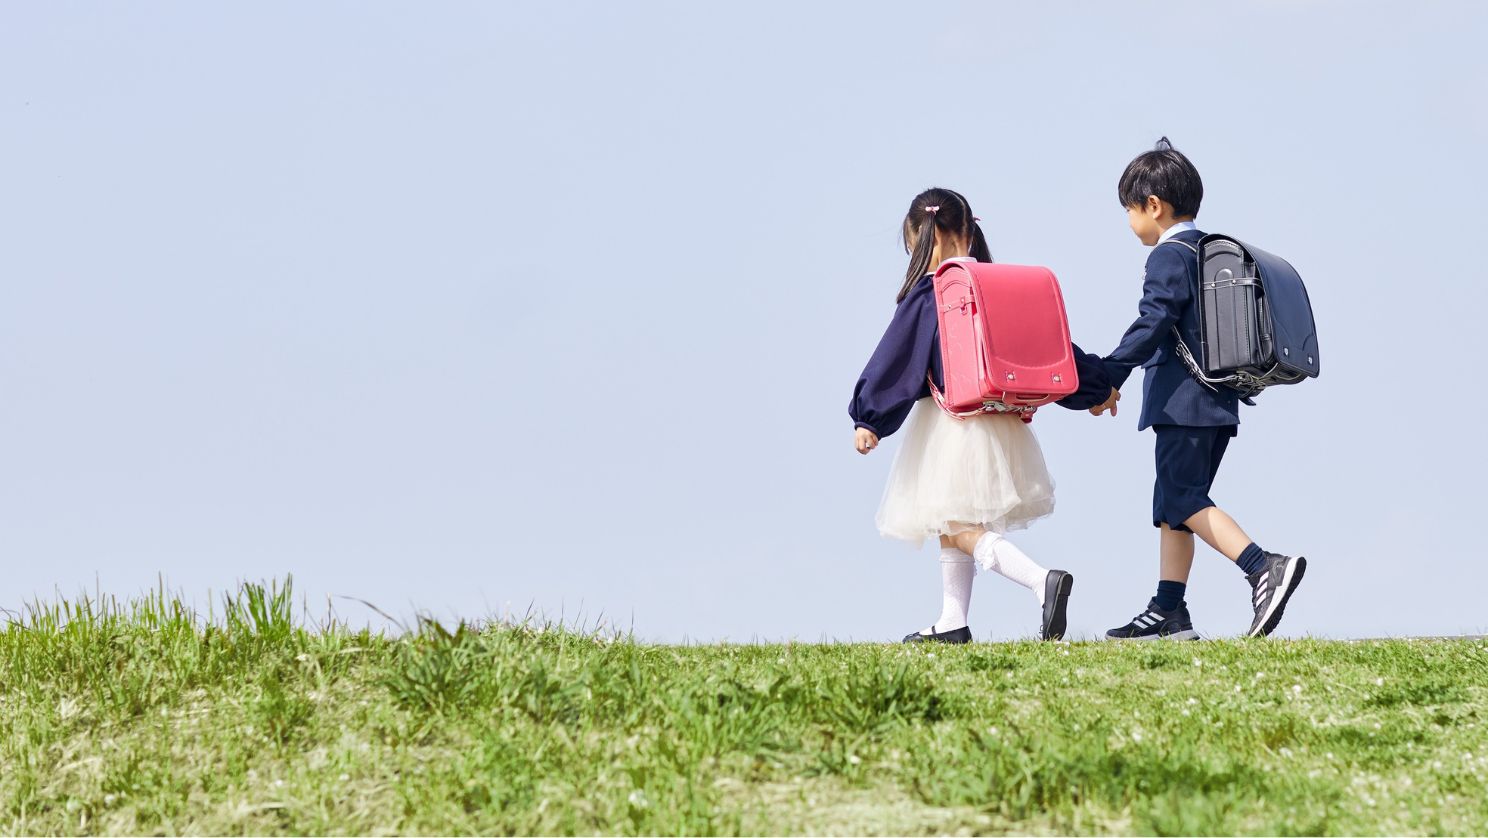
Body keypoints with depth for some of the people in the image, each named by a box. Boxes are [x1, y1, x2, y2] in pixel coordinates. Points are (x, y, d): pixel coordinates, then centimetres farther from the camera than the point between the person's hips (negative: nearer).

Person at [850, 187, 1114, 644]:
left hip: (951, 421, -8)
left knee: (959, 529, -9)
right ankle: (951, 623, 18)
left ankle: (1043, 579, -28)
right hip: (1002, 419, 8)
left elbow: (894, 359, -10)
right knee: (953, 528, 17)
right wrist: (1097, 387, 19)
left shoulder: (927, 294, -11)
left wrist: (867, 418, -6)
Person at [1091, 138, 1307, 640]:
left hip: (1182, 401, -10)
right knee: (1174, 506, 10)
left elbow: (1151, 323, -20)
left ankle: (1264, 569, -25)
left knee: (1185, 502, -13)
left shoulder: (1169, 256, -10)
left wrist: (1110, 377, -21)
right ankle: (1168, 612, 8)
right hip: (1215, 401, 10)